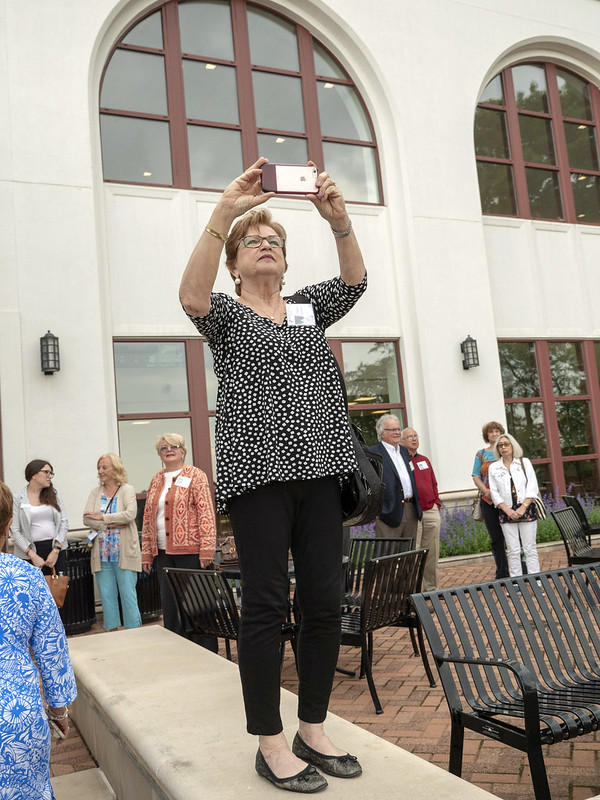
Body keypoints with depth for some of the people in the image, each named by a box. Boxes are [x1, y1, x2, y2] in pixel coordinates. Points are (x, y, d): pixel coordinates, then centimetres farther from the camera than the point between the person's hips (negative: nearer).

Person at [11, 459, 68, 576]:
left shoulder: (54, 494, 9)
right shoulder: (18, 498, -1)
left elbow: (64, 523, 6)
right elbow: (15, 531, -5)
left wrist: (56, 550, -5)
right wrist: (32, 555, -12)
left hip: (57, 549, 3)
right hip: (31, 550, -3)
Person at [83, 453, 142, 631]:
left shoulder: (127, 490, -1)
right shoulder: (95, 493, 11)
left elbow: (130, 514, -16)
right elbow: (87, 519, 0)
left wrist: (102, 517, -11)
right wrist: (112, 524, -13)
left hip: (124, 553, -4)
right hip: (102, 554, 4)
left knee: (128, 595, -1)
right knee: (107, 596, 9)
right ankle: (111, 631, 19)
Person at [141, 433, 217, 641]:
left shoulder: (195, 476, -2)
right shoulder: (156, 481, 15)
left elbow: (206, 513, -9)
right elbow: (148, 519, 16)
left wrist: (206, 550, -16)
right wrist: (146, 553, 10)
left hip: (190, 551, -6)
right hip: (163, 553, 6)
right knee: (169, 605, 9)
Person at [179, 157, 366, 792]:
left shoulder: (309, 307, 19)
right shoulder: (226, 314, 8)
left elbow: (354, 281, 1)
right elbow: (191, 295, -16)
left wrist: (338, 220, -16)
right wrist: (222, 213, -24)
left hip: (318, 470, 5)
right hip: (258, 471, -4)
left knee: (325, 602, 5)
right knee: (267, 603, -3)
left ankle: (313, 729, 21)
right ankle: (270, 744, 10)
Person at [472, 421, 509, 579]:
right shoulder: (481, 454, 13)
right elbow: (476, 477, 7)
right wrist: (486, 491, -9)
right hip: (489, 500, 2)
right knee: (496, 538, 6)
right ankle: (502, 573, 15)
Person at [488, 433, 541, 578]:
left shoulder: (524, 462, 6)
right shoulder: (493, 467, 7)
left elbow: (532, 487, 0)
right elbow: (494, 492, 3)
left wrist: (523, 507, -11)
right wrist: (508, 510, -10)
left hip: (526, 510, 0)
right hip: (506, 512, 1)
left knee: (530, 548, 1)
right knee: (513, 551, 1)